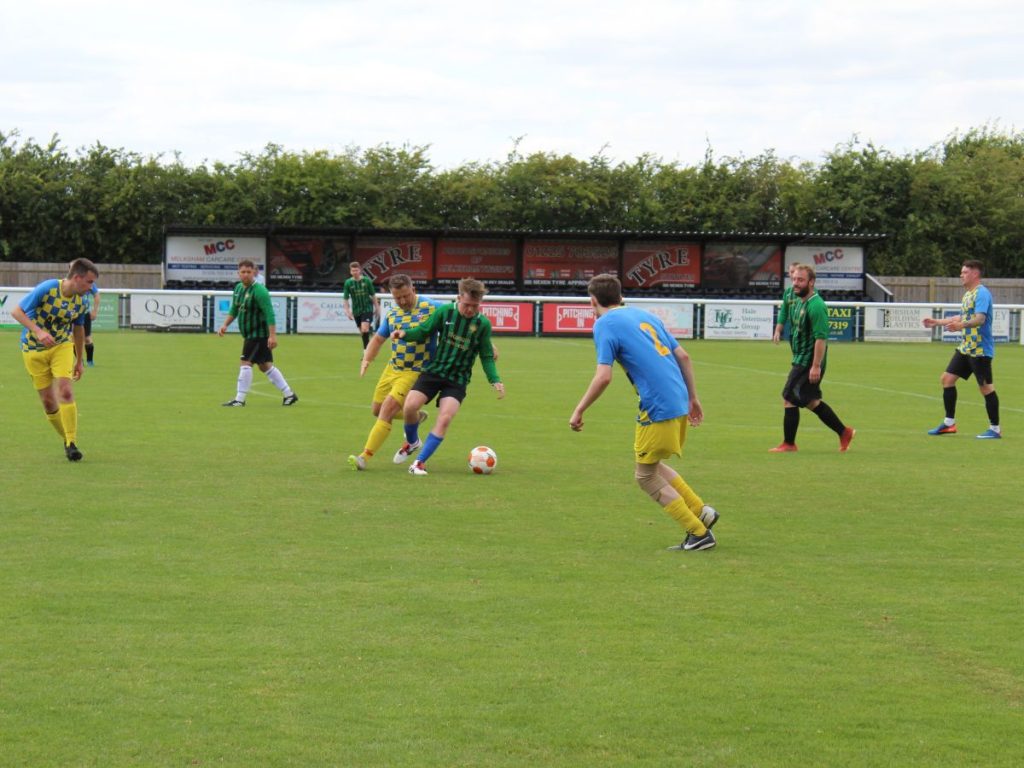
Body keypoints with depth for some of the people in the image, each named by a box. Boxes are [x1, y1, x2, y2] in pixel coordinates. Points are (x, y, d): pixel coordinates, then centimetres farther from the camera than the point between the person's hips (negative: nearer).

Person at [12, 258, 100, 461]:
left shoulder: (81, 302, -7)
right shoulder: (47, 289, -22)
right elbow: (16, 311, -19)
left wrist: (79, 361, 16)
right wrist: (38, 331, -33)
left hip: (62, 346, 2)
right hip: (33, 349, -2)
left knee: (66, 391, -19)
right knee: (48, 401, -1)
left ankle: (71, 443, -14)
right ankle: (68, 440, 18)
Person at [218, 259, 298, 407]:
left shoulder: (259, 290, -18)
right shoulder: (238, 288, 8)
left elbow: (270, 314, -22)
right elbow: (234, 310, 20)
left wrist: (273, 335, -28)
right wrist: (225, 325, 5)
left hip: (259, 334, -9)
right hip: (250, 334, 9)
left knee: (246, 363, -10)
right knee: (266, 366, 14)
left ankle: (239, 400, -5)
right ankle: (289, 394, 21)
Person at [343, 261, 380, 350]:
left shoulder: (367, 281, -7)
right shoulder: (348, 283, -5)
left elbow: (373, 295, 3)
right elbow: (345, 299, -1)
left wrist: (377, 308, 8)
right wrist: (347, 311, -9)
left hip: (367, 309, -3)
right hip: (356, 310, 3)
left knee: (364, 329, -18)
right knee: (362, 331, 10)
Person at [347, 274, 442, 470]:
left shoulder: (431, 307, -12)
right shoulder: (392, 314, 6)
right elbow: (378, 339, 17)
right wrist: (366, 359, 0)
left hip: (415, 372, -7)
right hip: (392, 368, 7)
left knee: (387, 410, -17)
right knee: (377, 410, 15)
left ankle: (365, 457, -16)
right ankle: (416, 416, 39)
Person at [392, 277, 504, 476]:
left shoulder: (483, 324, -5)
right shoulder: (445, 312, -6)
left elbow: (486, 357, 3)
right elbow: (423, 332, 1)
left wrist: (495, 380, -10)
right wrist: (405, 333, -19)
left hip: (458, 379, 0)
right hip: (434, 371, 0)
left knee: (445, 418, -19)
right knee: (410, 406, -17)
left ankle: (420, 462, -6)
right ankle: (412, 442, 17)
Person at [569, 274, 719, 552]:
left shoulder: (604, 325, -5)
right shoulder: (645, 315, 18)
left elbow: (604, 377, -16)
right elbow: (683, 356, 16)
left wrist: (579, 411, -6)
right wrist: (693, 398, 23)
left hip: (658, 410, -8)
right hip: (679, 404, 8)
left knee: (646, 476, 8)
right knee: (653, 465, 26)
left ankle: (699, 534, 8)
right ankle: (702, 513, 22)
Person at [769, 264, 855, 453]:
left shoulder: (815, 306, -19)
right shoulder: (799, 302, 12)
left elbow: (821, 338, -25)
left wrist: (816, 366, -28)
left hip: (808, 364, -10)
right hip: (801, 361, 10)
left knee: (789, 399, -3)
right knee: (810, 401, 16)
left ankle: (788, 444, 8)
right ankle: (844, 432, 23)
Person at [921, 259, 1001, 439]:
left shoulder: (982, 293, -15)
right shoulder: (967, 294, 15)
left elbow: (980, 318, -29)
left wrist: (961, 325, -45)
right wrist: (937, 322, 32)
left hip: (980, 349, -10)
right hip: (965, 348, 10)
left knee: (986, 387, -4)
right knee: (947, 379, 8)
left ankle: (995, 429, 5)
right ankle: (949, 423, 15)